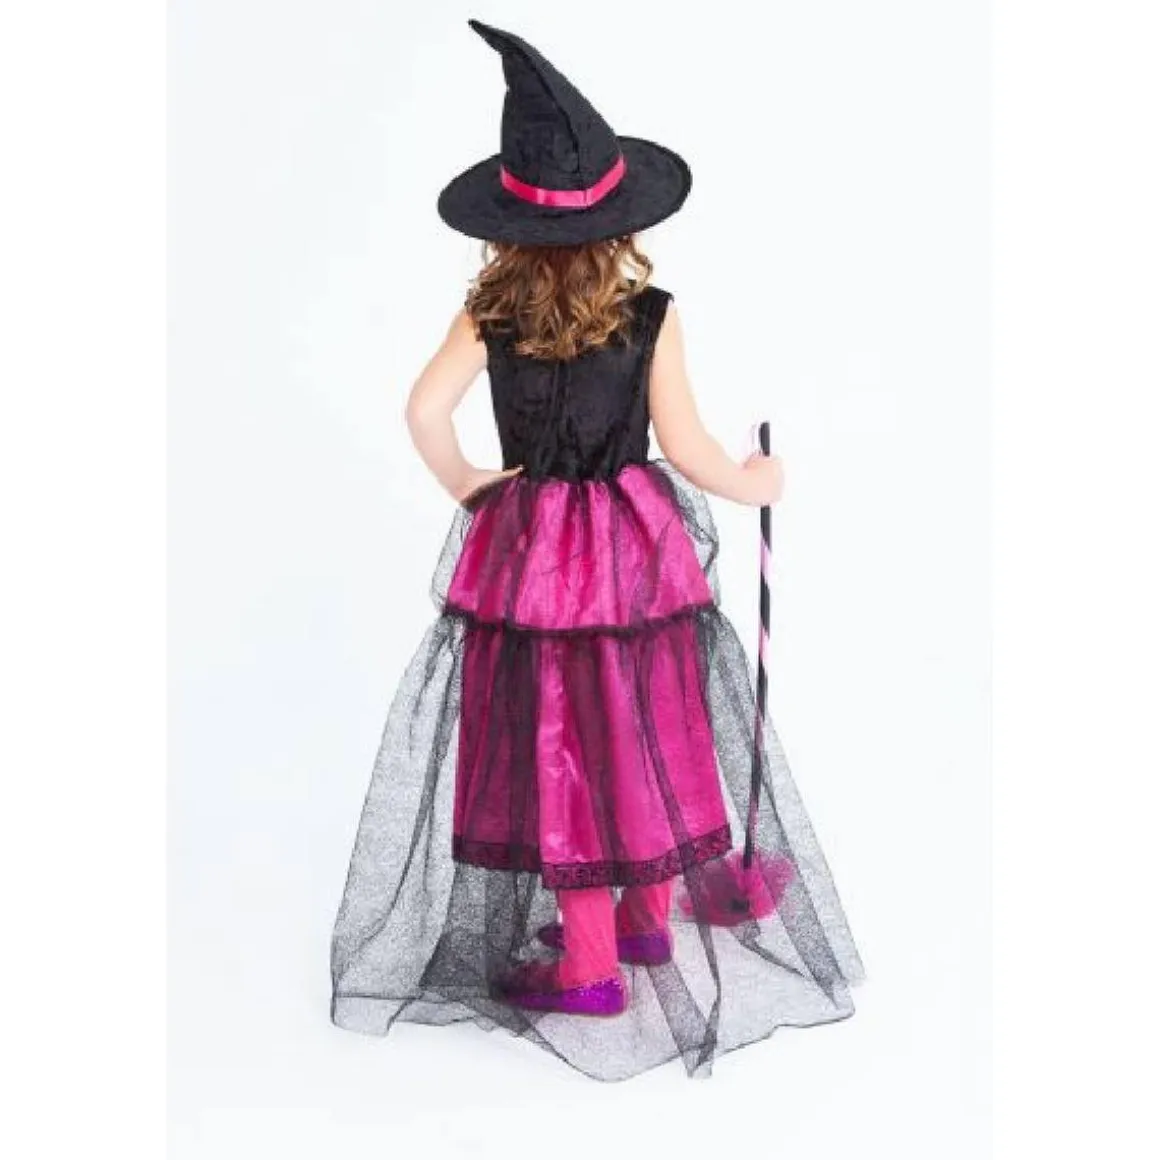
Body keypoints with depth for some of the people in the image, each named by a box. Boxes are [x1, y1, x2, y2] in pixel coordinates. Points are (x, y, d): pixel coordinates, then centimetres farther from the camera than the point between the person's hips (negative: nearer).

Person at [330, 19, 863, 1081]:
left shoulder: (489, 312, -7)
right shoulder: (651, 313, -9)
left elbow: (426, 412, -13)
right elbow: (684, 446, -8)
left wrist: (472, 493, 3)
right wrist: (752, 484, 11)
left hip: (529, 546, 0)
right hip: (637, 543, 0)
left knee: (563, 742, 7)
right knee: (648, 731, 16)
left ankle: (590, 968, 16)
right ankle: (648, 916, 34)